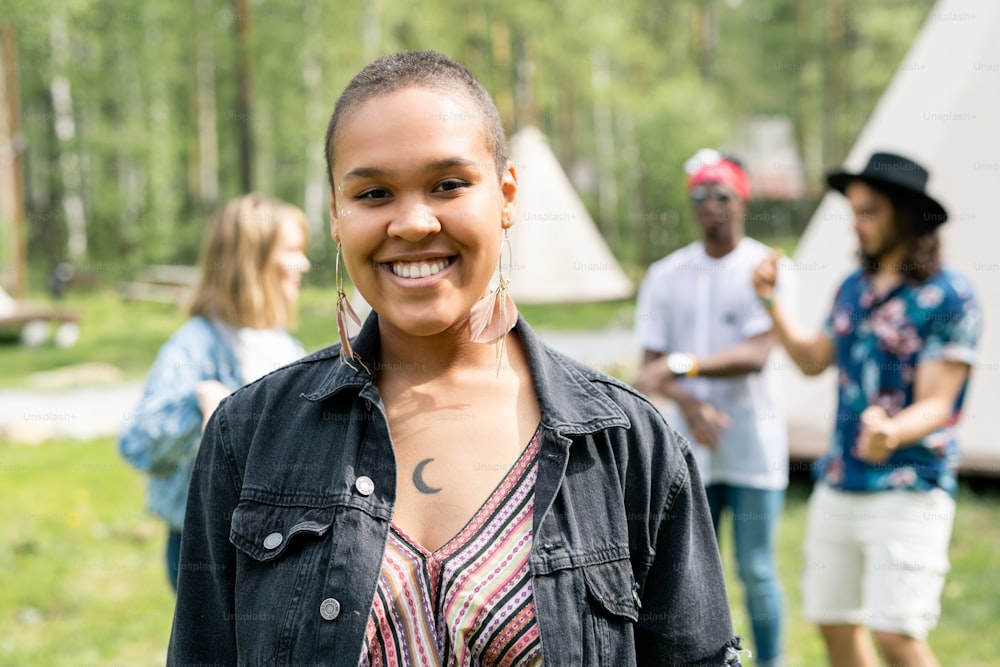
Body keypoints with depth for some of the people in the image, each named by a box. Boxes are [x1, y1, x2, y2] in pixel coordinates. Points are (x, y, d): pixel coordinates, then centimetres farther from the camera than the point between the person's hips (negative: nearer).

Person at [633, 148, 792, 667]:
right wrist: (688, 403, -18)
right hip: (690, 449, 3)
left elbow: (757, 354, -16)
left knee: (756, 571, 3)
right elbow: (652, 363, 2)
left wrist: (681, 365, -28)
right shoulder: (666, 275, 6)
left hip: (754, 447, -3)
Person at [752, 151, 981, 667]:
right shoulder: (853, 288, 11)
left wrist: (892, 432, -37)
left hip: (908, 490, -7)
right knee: (835, 624, 12)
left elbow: (936, 405, -16)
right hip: (838, 484, 7)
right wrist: (771, 302, 15)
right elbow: (813, 360, 25)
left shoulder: (948, 297, -11)